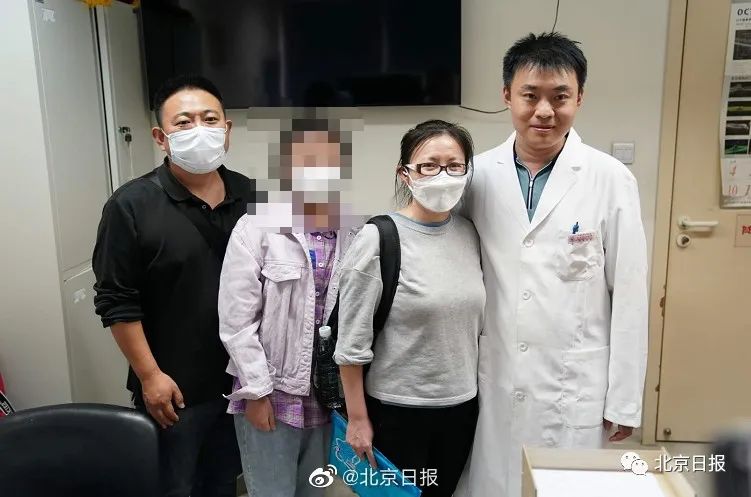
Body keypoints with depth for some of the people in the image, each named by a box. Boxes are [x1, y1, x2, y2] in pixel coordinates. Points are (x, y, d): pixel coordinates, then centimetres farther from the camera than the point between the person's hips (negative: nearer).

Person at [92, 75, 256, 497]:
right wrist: (150, 376, -13)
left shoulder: (253, 197, -1)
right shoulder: (132, 206, -14)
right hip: (175, 388, -3)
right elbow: (117, 302, -13)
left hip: (243, 378, 4)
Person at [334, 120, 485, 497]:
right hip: (397, 409, -5)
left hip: (461, 405, 5)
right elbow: (351, 341, -13)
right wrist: (357, 419, -10)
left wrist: (472, 387, 12)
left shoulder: (469, 234, 0)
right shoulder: (379, 239, -16)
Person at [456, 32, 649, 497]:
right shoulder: (479, 175, -2)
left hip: (574, 388, -2)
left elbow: (629, 296, -5)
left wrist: (624, 398, -2)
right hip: (492, 383, 2)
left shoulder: (612, 180, -9)